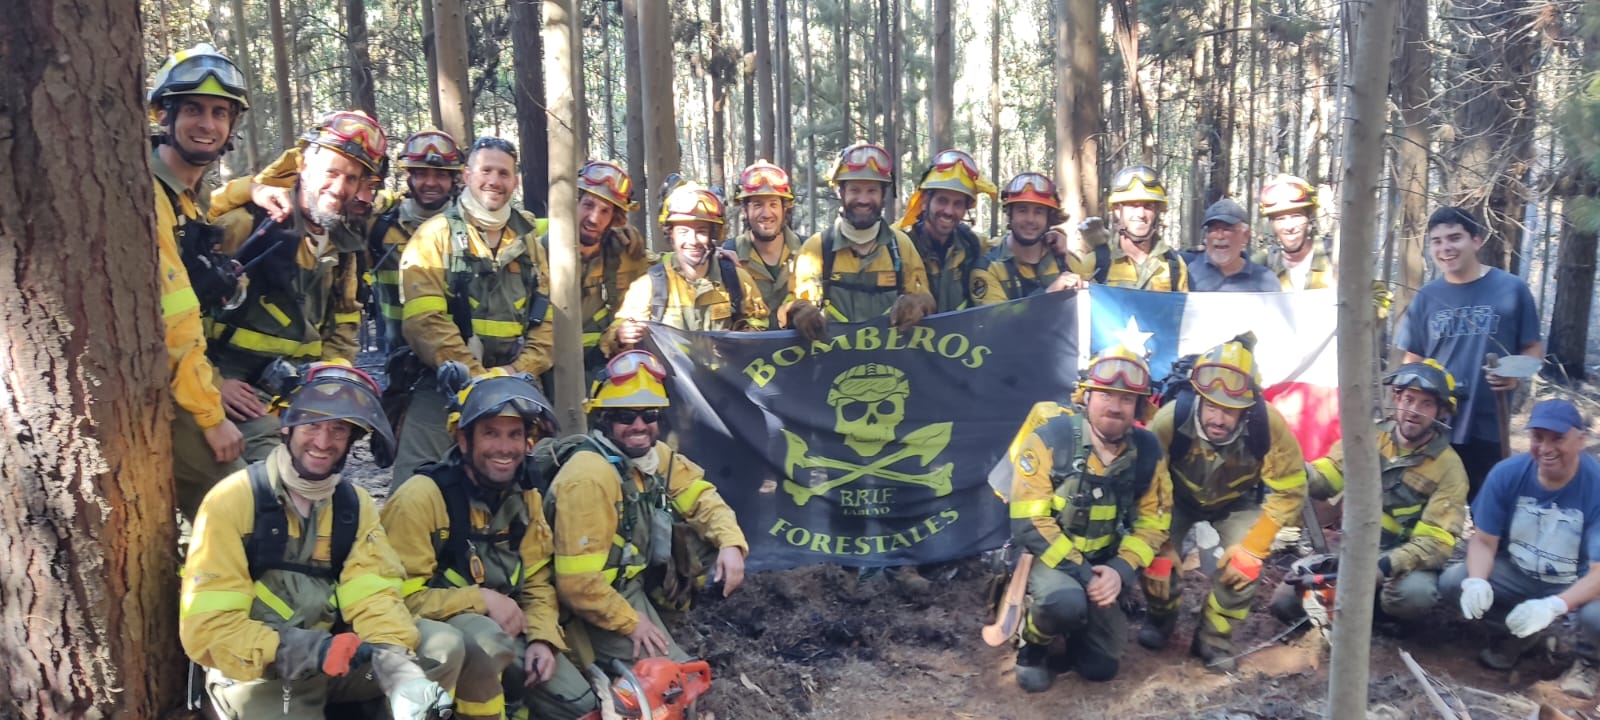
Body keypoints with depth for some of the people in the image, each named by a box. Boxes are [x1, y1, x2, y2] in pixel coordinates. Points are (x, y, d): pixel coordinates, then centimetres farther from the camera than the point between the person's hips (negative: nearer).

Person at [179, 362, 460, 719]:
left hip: (339, 658, 4)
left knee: (444, 644, -16)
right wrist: (311, 653, -32)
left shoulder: (357, 504, 3)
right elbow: (209, 629, -17)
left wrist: (400, 670, -30)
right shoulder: (233, 500, -13)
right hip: (258, 670, -4)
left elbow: (374, 598, -8)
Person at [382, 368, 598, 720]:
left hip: (505, 627, 6)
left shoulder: (526, 496, 4)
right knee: (487, 640, -39)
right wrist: (481, 600, -26)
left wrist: (542, 638, -8)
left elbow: (537, 582, 9)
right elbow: (402, 595, -19)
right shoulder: (421, 497, -17)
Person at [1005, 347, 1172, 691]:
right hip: (1049, 556, -4)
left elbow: (1152, 523, -1)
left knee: (1100, 666, 2)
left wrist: (1120, 570, -19)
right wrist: (1080, 573, -26)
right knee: (1066, 602, -37)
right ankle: (1033, 644, -3)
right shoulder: (1049, 440, -22)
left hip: (1103, 563, 4)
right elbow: (1029, 523, -22)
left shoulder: (1147, 451, -8)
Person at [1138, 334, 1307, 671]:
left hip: (1236, 504, 1)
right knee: (1152, 557, -19)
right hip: (1178, 498, 0)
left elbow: (1288, 491, -21)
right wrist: (1157, 549, -23)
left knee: (1244, 568, -21)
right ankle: (1162, 614, 16)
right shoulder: (1170, 419, -38)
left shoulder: (1268, 425, -35)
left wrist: (1251, 550, -25)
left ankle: (1214, 640, 7)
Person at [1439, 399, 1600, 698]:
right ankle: (1522, 633, 10)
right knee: (1451, 581, -20)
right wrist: (1477, 582, -31)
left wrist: (1553, 606, -45)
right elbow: (1484, 540, -8)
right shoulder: (1507, 473, -15)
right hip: (1517, 574, 4)